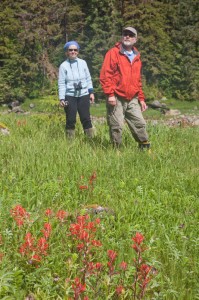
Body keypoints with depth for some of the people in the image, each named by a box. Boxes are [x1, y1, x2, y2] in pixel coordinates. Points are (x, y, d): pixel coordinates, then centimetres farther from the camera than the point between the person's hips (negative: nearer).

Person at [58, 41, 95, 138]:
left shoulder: (83, 63, 6)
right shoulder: (63, 66, -1)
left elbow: (88, 78, 13)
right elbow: (61, 83, -2)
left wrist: (91, 92, 8)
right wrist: (61, 98, -8)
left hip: (83, 95, 2)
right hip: (70, 96, -2)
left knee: (86, 119, 2)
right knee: (70, 120, 1)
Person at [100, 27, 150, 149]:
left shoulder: (136, 57, 17)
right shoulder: (113, 53, -3)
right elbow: (105, 75, -9)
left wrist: (141, 98, 19)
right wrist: (110, 94, -17)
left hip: (132, 99, 5)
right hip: (117, 98, -5)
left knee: (140, 124, 3)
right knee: (116, 126, -4)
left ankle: (145, 148, 15)